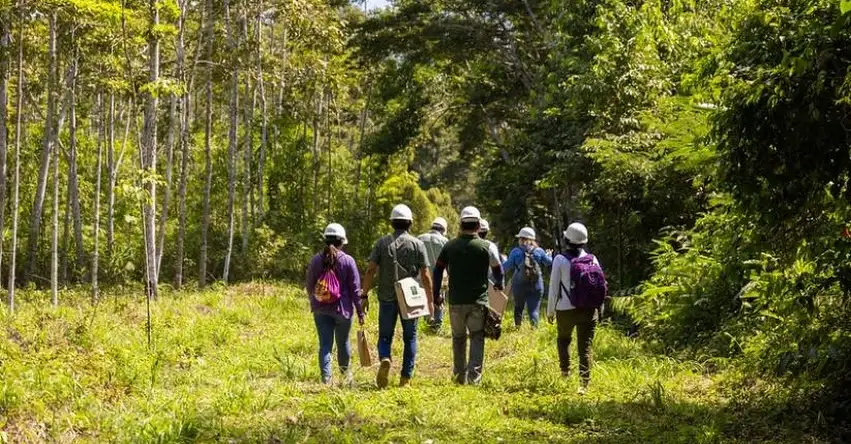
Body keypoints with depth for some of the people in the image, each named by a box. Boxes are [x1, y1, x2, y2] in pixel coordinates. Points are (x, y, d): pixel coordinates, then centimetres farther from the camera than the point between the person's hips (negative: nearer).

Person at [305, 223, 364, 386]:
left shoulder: (316, 260, -1)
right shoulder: (348, 261, -7)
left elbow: (309, 287, 7)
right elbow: (355, 289, -5)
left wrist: (314, 305, 24)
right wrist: (360, 311, 1)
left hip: (321, 310, 1)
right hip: (342, 309, -1)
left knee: (325, 344, 2)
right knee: (343, 342, 16)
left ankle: (326, 377, -9)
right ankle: (345, 373, 36)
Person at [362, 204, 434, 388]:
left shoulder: (382, 243, 0)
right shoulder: (417, 244, -2)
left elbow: (370, 271, -5)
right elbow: (425, 275, -3)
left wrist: (364, 296, 1)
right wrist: (430, 300, 4)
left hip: (387, 297, 0)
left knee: (385, 336, 11)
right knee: (410, 338, 11)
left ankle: (385, 359, -19)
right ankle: (406, 377, 8)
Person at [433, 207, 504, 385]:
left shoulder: (450, 246, 1)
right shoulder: (485, 247, -4)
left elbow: (438, 270, 6)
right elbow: (498, 269, 10)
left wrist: (436, 294, 16)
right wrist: (499, 285, 31)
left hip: (456, 301, 2)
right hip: (478, 301, -2)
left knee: (458, 338, 14)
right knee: (477, 338, 1)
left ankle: (460, 376, 18)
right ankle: (474, 376, -12)